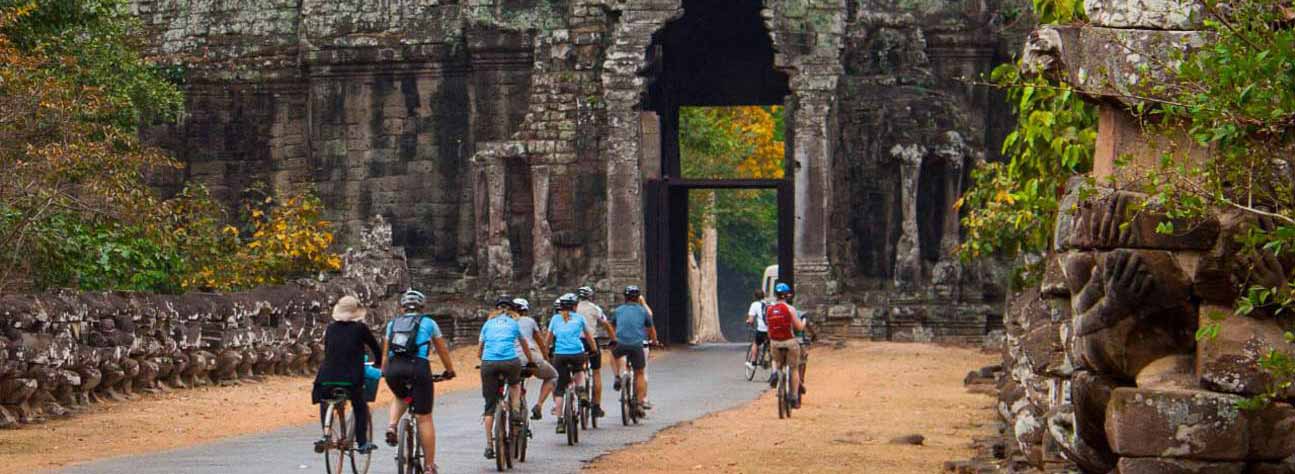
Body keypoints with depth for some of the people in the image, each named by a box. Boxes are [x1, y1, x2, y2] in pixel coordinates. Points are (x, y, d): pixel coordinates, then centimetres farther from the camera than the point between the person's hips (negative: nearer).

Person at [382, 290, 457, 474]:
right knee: (424, 419, 4)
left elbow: (385, 350, 25)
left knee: (401, 397, 36)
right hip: (418, 368, -3)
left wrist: (384, 371, 39)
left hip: (393, 369, 3)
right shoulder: (428, 323, 15)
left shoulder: (393, 324, 21)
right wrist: (450, 371, 36)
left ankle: (391, 426, 9)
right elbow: (442, 350, 23)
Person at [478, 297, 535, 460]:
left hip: (489, 363, 1)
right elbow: (525, 346, 33)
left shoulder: (488, 323, 21)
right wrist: (531, 361, 50)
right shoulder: (514, 323, 19)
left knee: (490, 406, 7)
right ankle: (516, 410, 11)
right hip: (510, 361, -1)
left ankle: (489, 445, 4)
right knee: (515, 384, 34)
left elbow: (479, 352, 23)